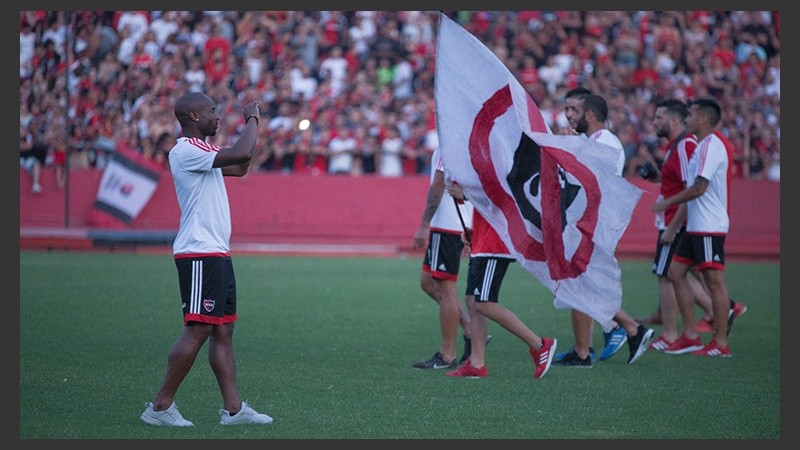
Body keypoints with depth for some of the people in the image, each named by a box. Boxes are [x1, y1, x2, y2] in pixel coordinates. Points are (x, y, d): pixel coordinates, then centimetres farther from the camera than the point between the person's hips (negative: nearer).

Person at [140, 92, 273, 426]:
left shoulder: (200, 151, 18)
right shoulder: (185, 151, -14)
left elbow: (240, 168, 29)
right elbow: (240, 154, -24)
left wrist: (251, 124, 21)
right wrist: (252, 120, -7)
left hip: (216, 253, 10)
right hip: (199, 254, -10)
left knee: (223, 330, 8)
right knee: (198, 330, -11)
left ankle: (233, 408, 8)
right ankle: (161, 406, -7)